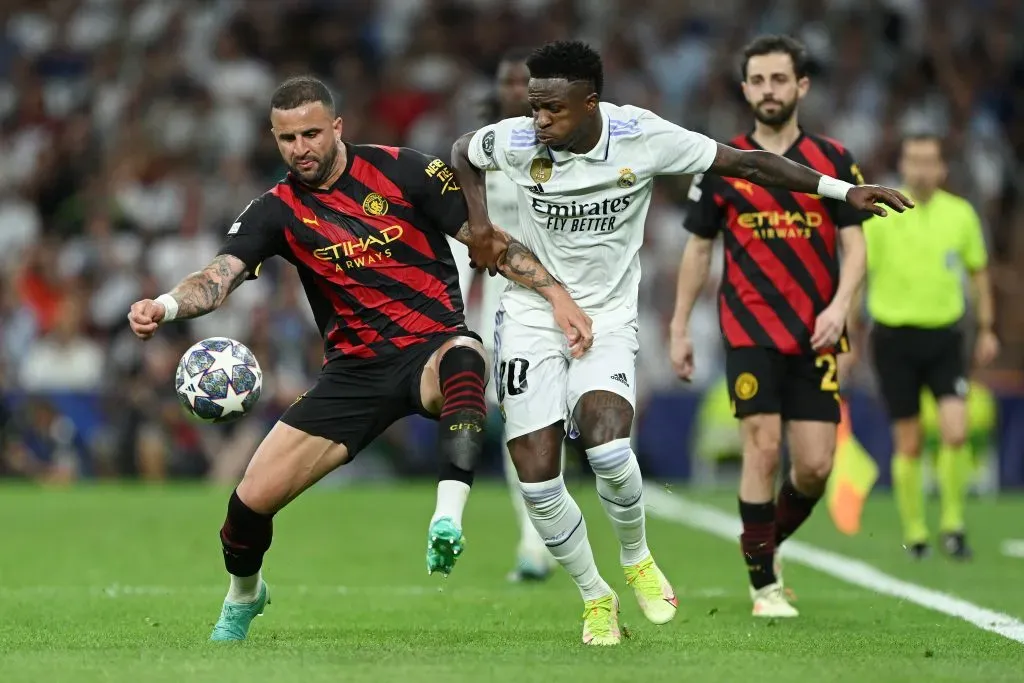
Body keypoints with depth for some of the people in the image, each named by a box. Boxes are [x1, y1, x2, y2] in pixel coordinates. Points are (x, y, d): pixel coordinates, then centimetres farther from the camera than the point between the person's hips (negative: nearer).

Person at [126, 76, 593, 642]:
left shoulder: (401, 171, -4)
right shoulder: (277, 212, 1)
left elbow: (488, 240, 1)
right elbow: (220, 275, -14)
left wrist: (558, 296, -7)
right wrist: (164, 305, -35)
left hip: (435, 345, -3)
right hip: (355, 368, 3)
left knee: (463, 361, -42)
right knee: (252, 499, -3)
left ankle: (447, 520, -53)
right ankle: (243, 597, 30)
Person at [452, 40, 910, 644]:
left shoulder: (643, 137, -15)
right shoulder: (516, 142, -11)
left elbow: (747, 163, -8)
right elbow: (463, 153, 13)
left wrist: (844, 190, -10)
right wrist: (481, 226, 1)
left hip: (608, 318, -1)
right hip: (532, 316, 1)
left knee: (607, 447, -26)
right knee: (537, 478, -8)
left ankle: (637, 557, 5)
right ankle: (596, 597, 15)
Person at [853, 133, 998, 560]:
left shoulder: (960, 214, 2)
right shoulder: (880, 216, -5)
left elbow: (978, 271, 15)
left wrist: (986, 329, 15)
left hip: (945, 335, 1)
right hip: (895, 336, -1)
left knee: (955, 433, -13)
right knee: (908, 445, 2)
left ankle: (952, 524, 3)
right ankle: (914, 532, 16)